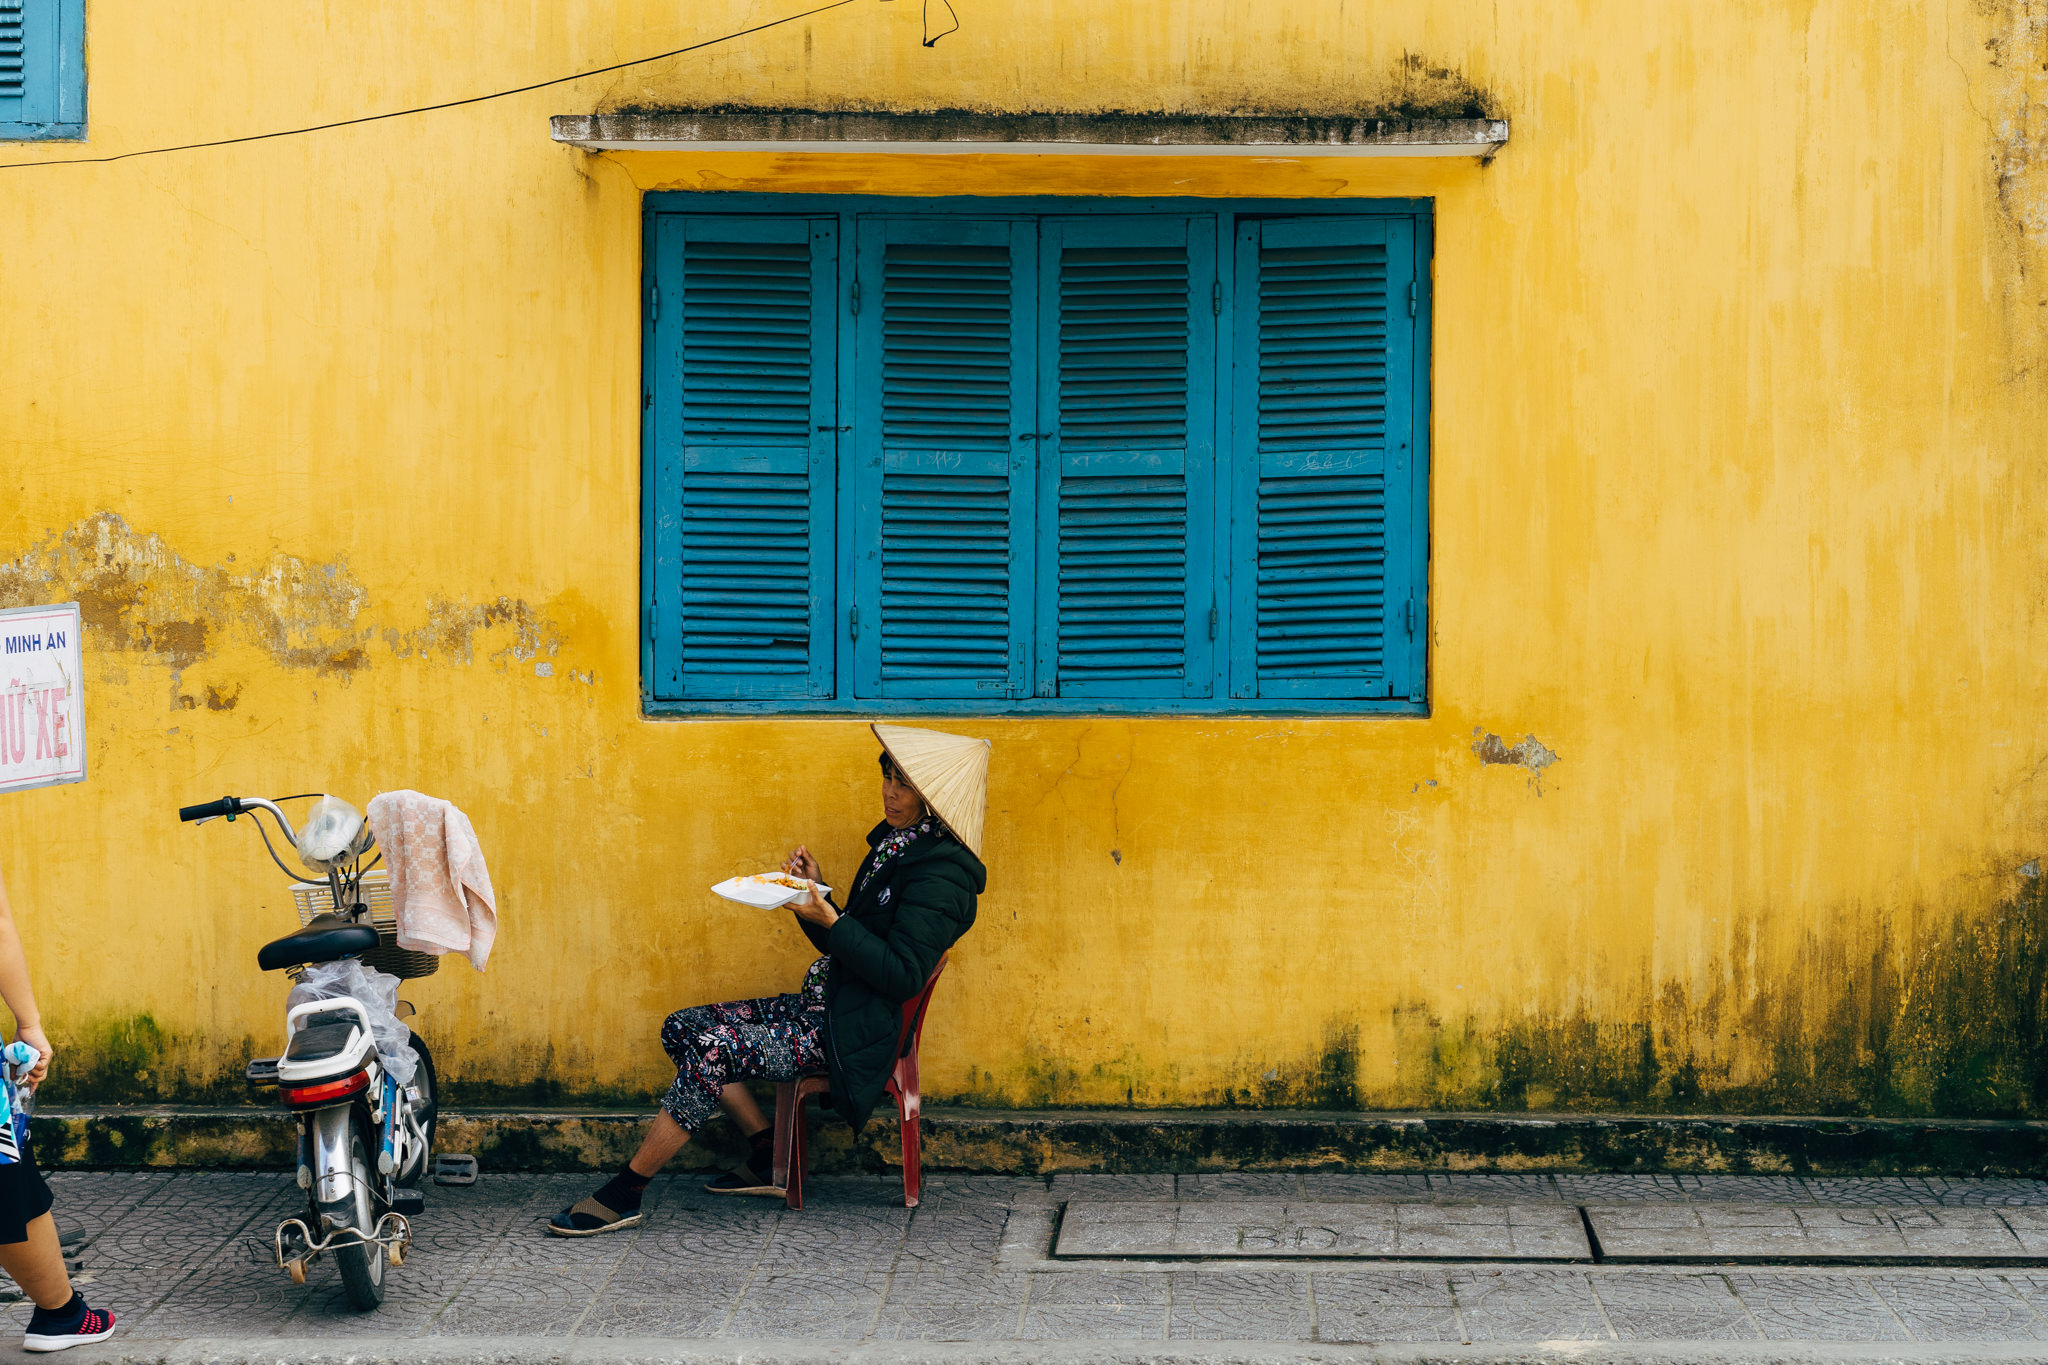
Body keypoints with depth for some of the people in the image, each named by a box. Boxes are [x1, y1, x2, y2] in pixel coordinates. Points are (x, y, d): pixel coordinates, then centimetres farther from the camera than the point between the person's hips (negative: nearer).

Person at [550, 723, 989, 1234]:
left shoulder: (940, 874, -16)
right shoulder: (894, 842, 14)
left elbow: (902, 976, -22)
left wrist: (830, 920, -24)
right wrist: (816, 890, 4)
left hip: (850, 1033, -10)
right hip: (822, 1005, 10)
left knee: (712, 1047, -23)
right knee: (682, 1028, 4)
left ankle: (623, 1195, -17)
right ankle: (768, 1158, 6)